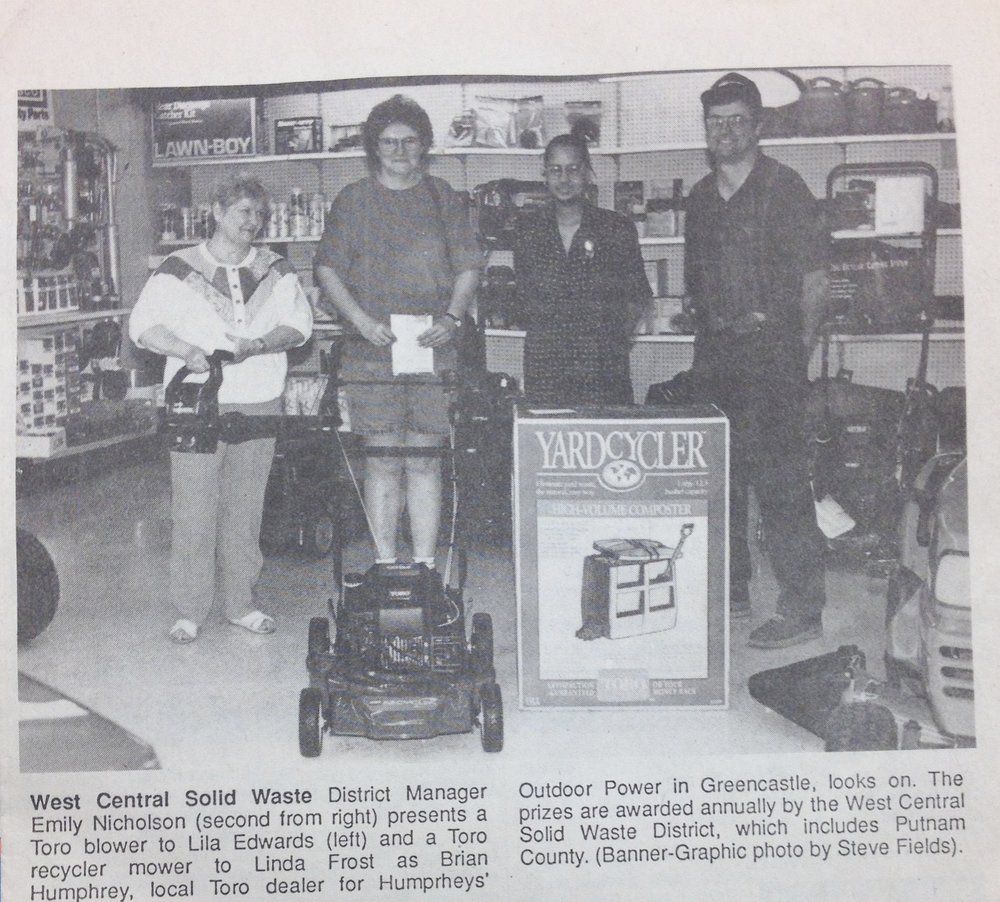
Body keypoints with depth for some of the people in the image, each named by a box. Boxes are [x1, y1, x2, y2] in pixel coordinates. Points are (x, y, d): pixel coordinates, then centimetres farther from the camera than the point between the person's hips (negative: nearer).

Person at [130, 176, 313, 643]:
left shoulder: (276, 271, 11)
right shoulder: (179, 269, 2)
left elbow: (299, 321, 3)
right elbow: (143, 324, -1)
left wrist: (258, 345, -14)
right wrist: (187, 351, -18)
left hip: (259, 403, 3)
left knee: (246, 507, 8)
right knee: (194, 509, -3)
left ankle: (240, 603, 19)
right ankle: (189, 611, 7)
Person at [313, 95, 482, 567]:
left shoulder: (444, 199, 11)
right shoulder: (353, 200, 7)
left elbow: (468, 268, 10)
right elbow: (327, 268, 5)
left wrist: (452, 318, -7)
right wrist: (361, 320, -9)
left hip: (434, 351, 1)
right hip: (372, 352, -1)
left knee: (425, 461, 3)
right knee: (382, 461, 0)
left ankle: (425, 566, 10)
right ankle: (385, 565, 9)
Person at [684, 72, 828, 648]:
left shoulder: (783, 188, -3)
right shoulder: (702, 197, 15)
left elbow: (814, 278, -4)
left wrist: (800, 351, -5)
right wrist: (712, 329, 14)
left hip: (770, 348, -7)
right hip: (715, 353, 7)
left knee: (780, 480, -9)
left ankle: (803, 611, -3)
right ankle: (730, 591, 23)